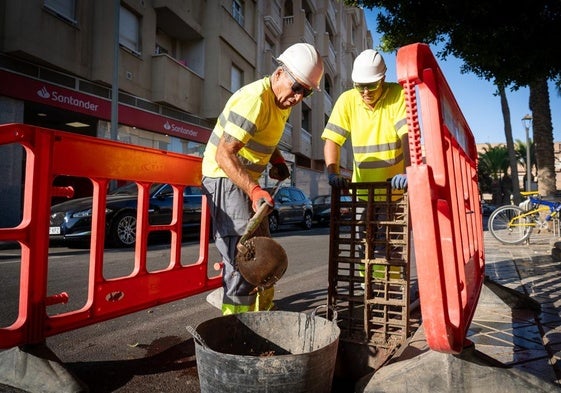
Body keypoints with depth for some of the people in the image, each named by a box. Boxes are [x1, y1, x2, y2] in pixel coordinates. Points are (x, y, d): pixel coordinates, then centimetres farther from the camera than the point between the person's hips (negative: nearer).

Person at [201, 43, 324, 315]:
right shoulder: (254, 99, -24)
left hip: (246, 181, 10)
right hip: (225, 178, -10)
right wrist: (254, 191, -38)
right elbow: (224, 155, -29)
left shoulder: (282, 99, 7)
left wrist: (277, 160, 6)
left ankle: (263, 313, 32)